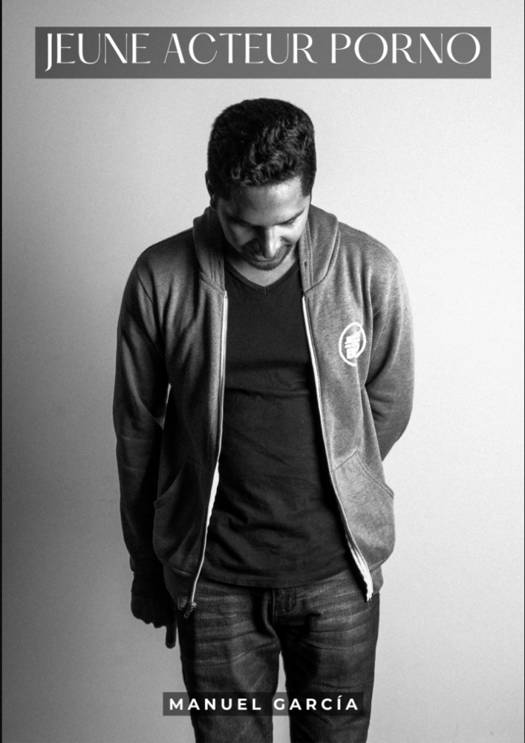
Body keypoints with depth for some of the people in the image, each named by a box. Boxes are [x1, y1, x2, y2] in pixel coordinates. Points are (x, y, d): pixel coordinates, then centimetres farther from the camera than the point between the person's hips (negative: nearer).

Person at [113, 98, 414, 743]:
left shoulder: (369, 270, -9)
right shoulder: (160, 279, -10)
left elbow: (389, 404, 5)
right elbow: (136, 429, -1)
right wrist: (145, 568, 8)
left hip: (339, 569, 1)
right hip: (213, 578, 0)